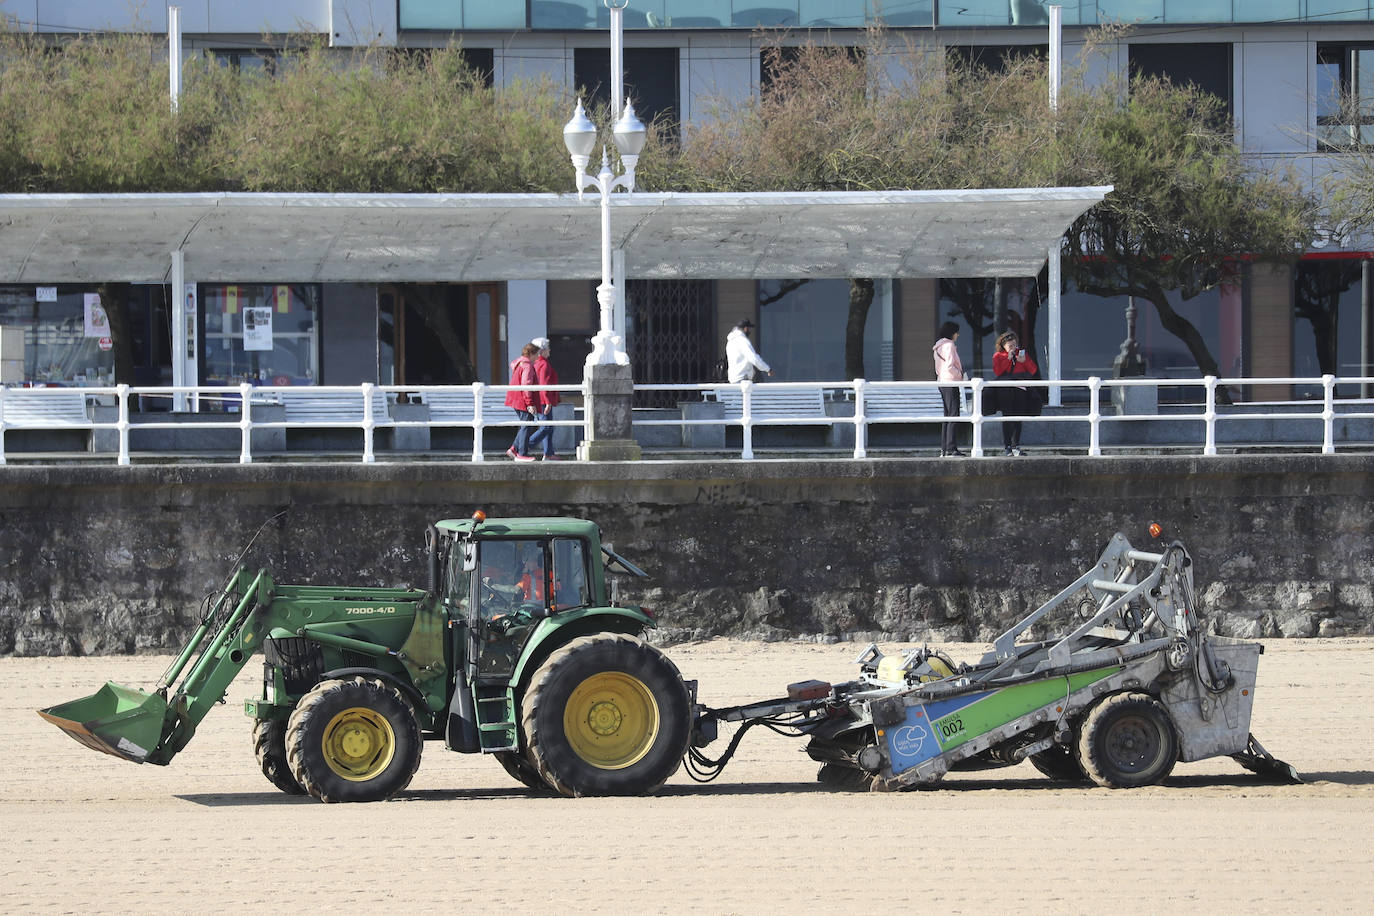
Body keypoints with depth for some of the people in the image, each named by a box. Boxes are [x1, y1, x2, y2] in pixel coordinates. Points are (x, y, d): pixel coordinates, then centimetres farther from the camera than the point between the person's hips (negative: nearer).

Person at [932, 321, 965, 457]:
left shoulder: (938, 347, 17)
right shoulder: (949, 345, -12)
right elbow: (949, 366, -21)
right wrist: (960, 374, -6)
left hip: (942, 382, 10)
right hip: (951, 383, -10)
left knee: (947, 415, 12)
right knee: (954, 415, -10)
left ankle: (944, 449, 11)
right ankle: (951, 448, -15)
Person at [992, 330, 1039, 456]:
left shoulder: (1022, 353, 16)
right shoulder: (998, 356, 9)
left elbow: (1033, 370, 11)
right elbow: (997, 371, -8)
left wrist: (1025, 361, -6)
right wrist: (1008, 358, -9)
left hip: (1020, 390, 2)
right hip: (1005, 391, -2)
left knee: (1018, 419, 0)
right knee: (1007, 418, -5)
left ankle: (1016, 446, 4)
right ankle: (1008, 447, -4)